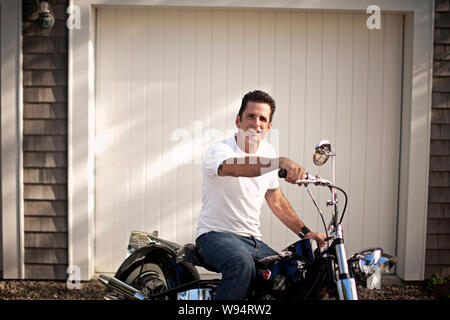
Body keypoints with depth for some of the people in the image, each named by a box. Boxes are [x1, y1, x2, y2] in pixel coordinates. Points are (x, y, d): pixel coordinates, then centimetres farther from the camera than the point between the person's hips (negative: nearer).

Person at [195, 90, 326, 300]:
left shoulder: (268, 152, 9)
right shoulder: (218, 150, -13)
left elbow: (276, 200, 18)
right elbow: (234, 167, -39)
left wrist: (305, 232, 10)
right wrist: (282, 162, -52)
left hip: (253, 240, 7)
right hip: (216, 234, -7)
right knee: (242, 265, -36)